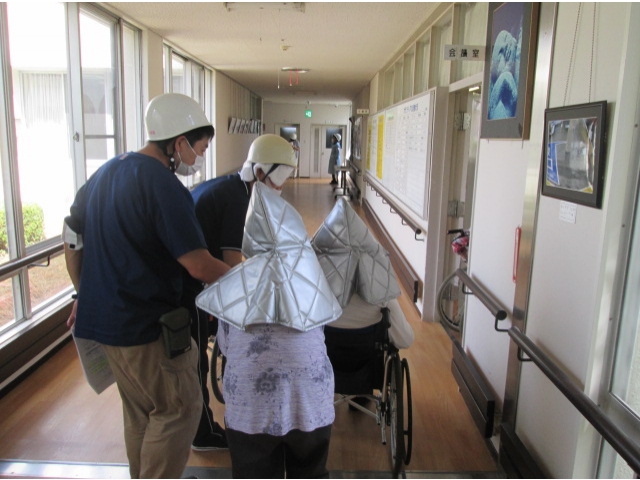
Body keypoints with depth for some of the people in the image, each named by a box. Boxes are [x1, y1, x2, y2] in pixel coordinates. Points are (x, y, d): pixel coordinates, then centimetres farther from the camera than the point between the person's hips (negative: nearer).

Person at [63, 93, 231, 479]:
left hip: (102, 315, 9)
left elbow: (73, 235, 14)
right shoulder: (164, 187, -20)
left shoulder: (108, 171, 8)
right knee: (179, 407, 7)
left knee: (141, 411, 22)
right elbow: (199, 265, -22)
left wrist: (85, 294, 21)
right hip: (144, 325, -9)